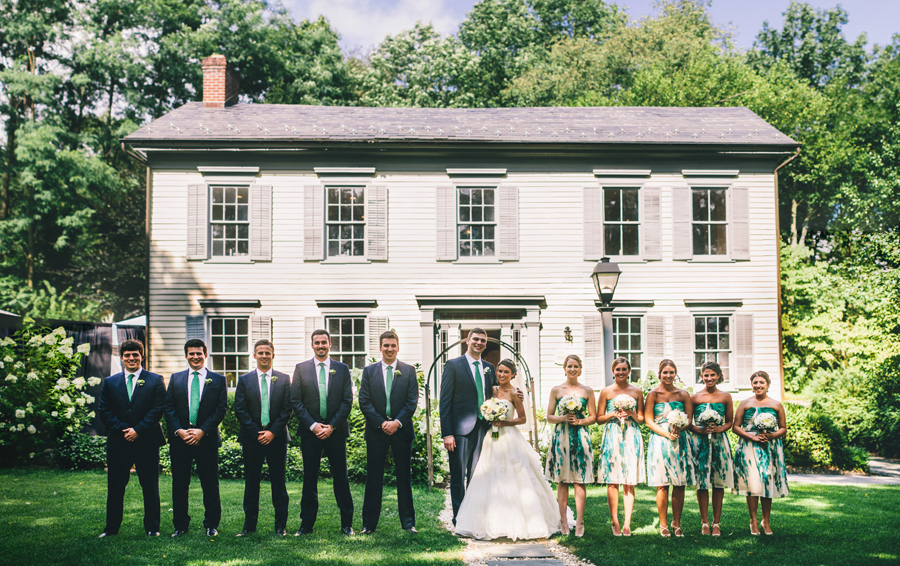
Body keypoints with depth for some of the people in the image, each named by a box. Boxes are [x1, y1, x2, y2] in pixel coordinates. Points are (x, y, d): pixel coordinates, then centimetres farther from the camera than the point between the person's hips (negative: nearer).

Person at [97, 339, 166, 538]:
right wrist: (123, 429, -11)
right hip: (118, 442, 2)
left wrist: (138, 430, -13)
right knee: (115, 487, 8)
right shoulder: (110, 382, 10)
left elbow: (158, 409, -5)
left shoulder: (155, 381, 3)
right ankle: (111, 528, 18)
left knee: (150, 487, 4)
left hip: (147, 442, -2)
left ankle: (152, 527, 14)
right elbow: (103, 410, 3)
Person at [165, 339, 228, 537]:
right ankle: (180, 525, 16)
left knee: (210, 484, 3)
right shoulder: (175, 378, 10)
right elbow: (168, 408, 6)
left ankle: (211, 525, 13)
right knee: (179, 484, 6)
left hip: (207, 439, -2)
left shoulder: (218, 379, 4)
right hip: (180, 439, 2)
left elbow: (221, 408, -2)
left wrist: (202, 431, -12)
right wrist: (179, 431, -9)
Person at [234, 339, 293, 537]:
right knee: (251, 481, 5)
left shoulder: (284, 379, 5)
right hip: (251, 438, 1)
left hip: (277, 437, 0)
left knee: (278, 481, 3)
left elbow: (287, 409, 1)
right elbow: (240, 410, 1)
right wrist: (257, 432, -8)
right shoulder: (244, 380, 6)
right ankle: (249, 524, 13)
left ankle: (281, 525, 10)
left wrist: (272, 432, -10)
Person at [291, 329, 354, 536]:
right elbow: (296, 401, 1)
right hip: (310, 431, 0)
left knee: (341, 478, 2)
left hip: (336, 431, 0)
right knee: (309, 478, 5)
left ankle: (347, 524, 11)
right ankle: (307, 524, 12)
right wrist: (313, 425, -8)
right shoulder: (301, 369, 5)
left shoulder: (342, 369, 6)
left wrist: (332, 426, -7)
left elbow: (347, 401, 2)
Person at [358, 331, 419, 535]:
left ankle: (408, 522, 12)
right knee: (373, 479, 3)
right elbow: (364, 402, 0)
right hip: (376, 431, 0)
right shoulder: (369, 371, 6)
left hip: (402, 429, 0)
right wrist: (382, 423, -10)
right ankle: (369, 523, 9)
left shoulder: (409, 371, 5)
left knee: (404, 477, 5)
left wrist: (397, 422, -12)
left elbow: (412, 401, 0)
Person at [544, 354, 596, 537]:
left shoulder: (587, 391, 7)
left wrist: (579, 421, -9)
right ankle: (563, 521, 7)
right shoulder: (556, 390, 7)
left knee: (579, 480, -3)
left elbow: (593, 417, 8)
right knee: (562, 480, 1)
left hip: (580, 438, 0)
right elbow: (549, 417, 8)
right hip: (561, 437, 0)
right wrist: (563, 418, -10)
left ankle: (579, 522, 2)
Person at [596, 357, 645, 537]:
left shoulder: (637, 391, 9)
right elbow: (599, 418, 6)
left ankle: (627, 523, 3)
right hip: (612, 438, -1)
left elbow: (641, 419, 12)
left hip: (631, 437, 1)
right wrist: (613, 414, -10)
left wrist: (632, 414, -7)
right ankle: (615, 523, 5)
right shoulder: (606, 391, 5)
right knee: (612, 481, -3)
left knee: (630, 482, -1)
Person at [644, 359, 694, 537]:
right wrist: (667, 433, -15)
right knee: (662, 485, -3)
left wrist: (679, 429, -13)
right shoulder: (653, 394, 2)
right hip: (659, 441, -2)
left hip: (680, 441, 3)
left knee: (680, 485, 1)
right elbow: (648, 421, -3)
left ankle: (677, 523, 12)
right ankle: (663, 525, 6)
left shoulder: (683, 394, 10)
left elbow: (689, 419, 7)